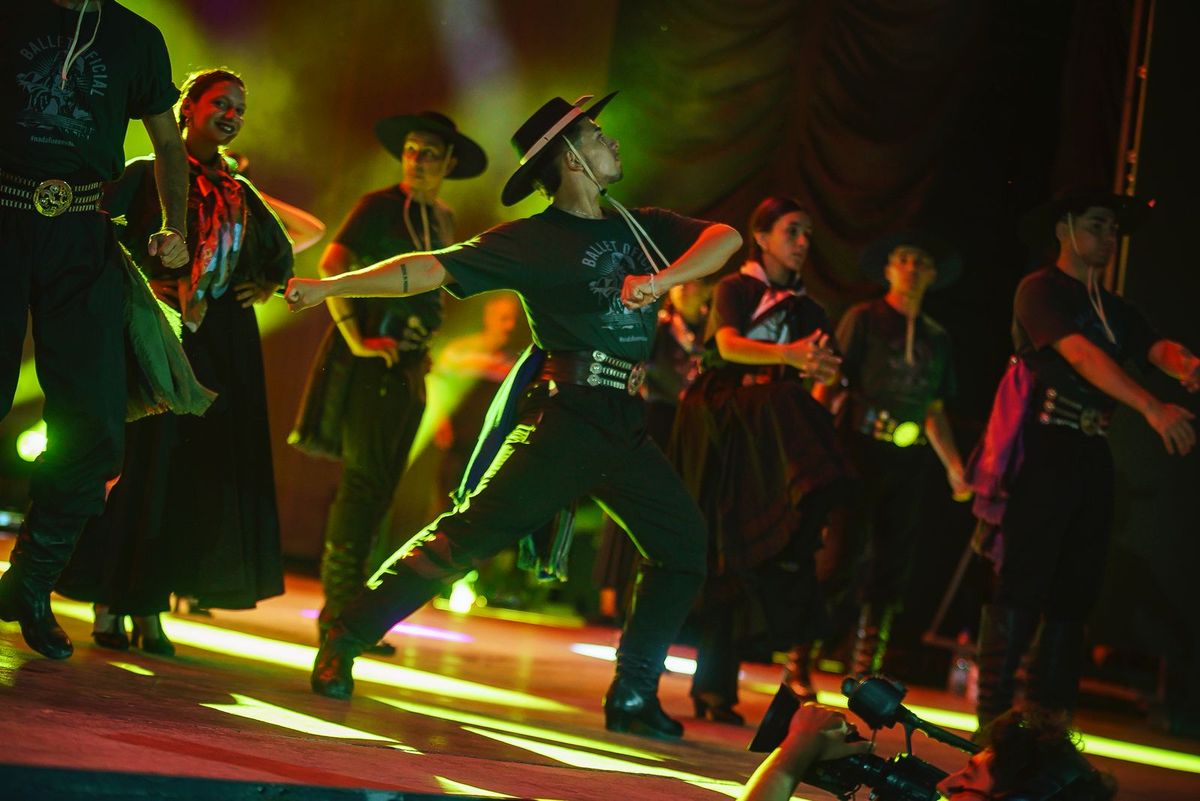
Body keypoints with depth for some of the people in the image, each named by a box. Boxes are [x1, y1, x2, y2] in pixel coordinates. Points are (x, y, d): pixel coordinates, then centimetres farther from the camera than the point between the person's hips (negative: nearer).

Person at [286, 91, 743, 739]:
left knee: (682, 549, 5)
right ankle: (343, 644, -7)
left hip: (626, 423, 7)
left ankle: (632, 697, 12)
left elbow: (725, 237, 5)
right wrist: (329, 286, -15)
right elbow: (432, 269, -8)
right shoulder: (535, 241, -2)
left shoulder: (638, 225, 15)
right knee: (474, 529, -14)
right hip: (566, 414, -7)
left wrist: (663, 279, -15)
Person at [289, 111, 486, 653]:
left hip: (408, 366, 7)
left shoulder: (443, 221, 16)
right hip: (371, 361, -7)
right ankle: (341, 611, -9)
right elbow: (329, 268, -13)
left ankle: (341, 609, 14)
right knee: (365, 478, -11)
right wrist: (355, 341, -17)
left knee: (379, 487, 8)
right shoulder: (379, 207, -6)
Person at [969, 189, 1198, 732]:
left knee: (1075, 590, 5)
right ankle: (994, 719, -7)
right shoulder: (1041, 290, -3)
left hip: (1092, 456, 7)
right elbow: (1081, 354, -19)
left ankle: (1047, 717, 10)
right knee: (1023, 584, -9)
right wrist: (1152, 408, -31)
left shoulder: (1113, 309, 19)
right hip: (1044, 449, -7)